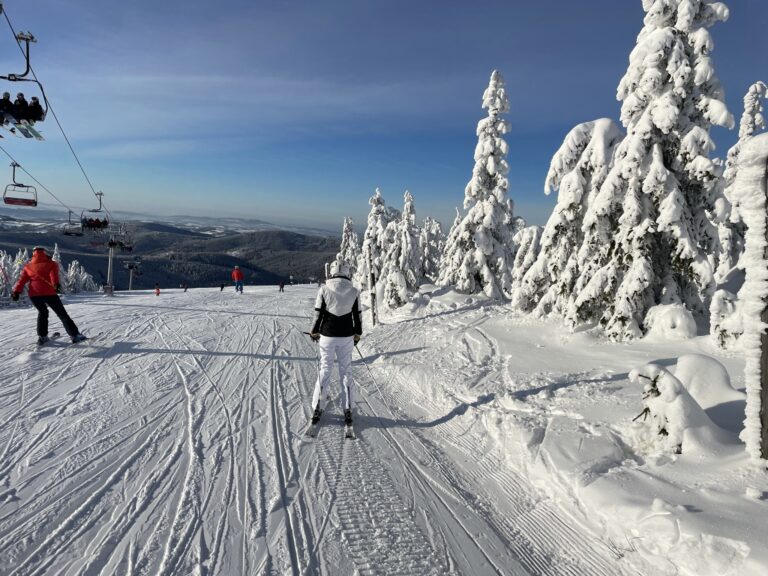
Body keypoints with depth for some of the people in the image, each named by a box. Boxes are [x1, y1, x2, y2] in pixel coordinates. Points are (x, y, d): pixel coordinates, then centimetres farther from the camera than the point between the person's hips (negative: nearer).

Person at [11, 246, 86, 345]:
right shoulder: (51, 264, 9)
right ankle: (75, 335, 1)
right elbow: (53, 274, -10)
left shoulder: (28, 266, 19)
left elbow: (22, 280, 8)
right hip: (49, 293, -3)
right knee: (62, 314, 6)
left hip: (34, 294, 3)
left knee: (42, 312, 27)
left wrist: (17, 291, 1)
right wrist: (56, 284, -25)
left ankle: (42, 336, 19)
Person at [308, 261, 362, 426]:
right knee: (345, 371, 9)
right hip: (346, 337, 1)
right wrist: (357, 335, 15)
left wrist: (314, 332, 10)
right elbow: (357, 317, 2)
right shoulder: (354, 292, -4)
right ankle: (347, 410, 11)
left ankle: (316, 408, 13)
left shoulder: (324, 290, -8)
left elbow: (318, 314, -4)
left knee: (324, 369, 9)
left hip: (327, 336, 0)